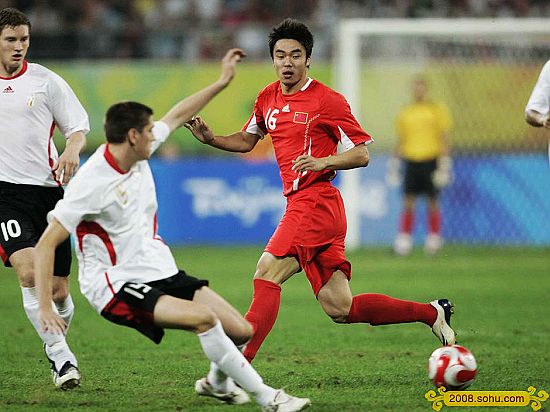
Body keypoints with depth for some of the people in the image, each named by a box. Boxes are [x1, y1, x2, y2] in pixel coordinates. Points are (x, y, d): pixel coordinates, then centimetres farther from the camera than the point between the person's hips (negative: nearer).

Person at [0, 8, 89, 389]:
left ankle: (55, 339, 32)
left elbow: (78, 127, 7)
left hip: (46, 188, 1)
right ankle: (61, 357, -18)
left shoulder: (45, 81, 3)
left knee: (58, 290, 1)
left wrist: (71, 151, -13)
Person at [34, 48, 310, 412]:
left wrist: (223, 81, 24)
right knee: (204, 317, -30)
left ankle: (218, 383, 34)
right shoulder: (91, 183, -21)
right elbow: (46, 245, -19)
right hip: (117, 287, -8)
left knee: (242, 332, 1)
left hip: (161, 272, 8)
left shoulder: (138, 153, 2)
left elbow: (178, 115, 21)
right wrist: (45, 309, -26)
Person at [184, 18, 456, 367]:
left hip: (316, 203, -8)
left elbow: (362, 153, -7)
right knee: (340, 309, 6)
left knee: (266, 275, -18)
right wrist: (211, 139, 10)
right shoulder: (268, 98, 15)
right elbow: (248, 140, 29)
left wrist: (323, 161, -23)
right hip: (299, 204, 8)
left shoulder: (328, 100, -7)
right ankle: (432, 313, 19)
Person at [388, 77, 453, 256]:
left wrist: (444, 164, -7)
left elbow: (444, 138, 0)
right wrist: (394, 163, 14)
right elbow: (400, 140, 18)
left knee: (432, 202, 1)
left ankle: (434, 238, 12)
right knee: (408, 202, -4)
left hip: (431, 159, -3)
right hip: (411, 160, 3)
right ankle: (404, 238, -2)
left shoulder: (437, 110, 2)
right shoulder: (405, 113, 12)